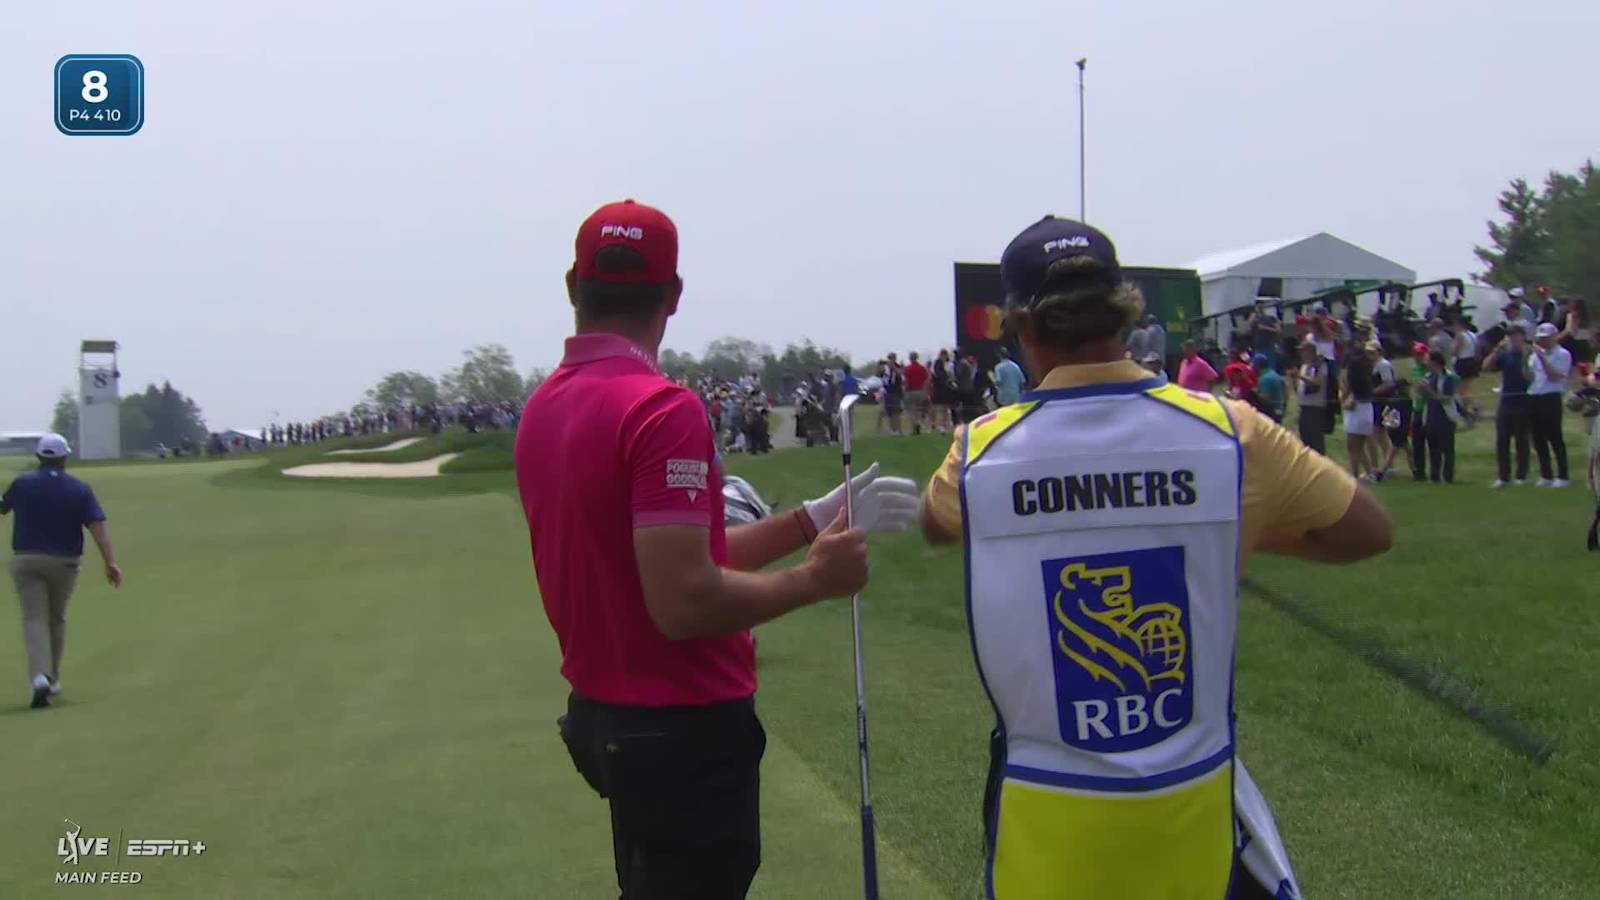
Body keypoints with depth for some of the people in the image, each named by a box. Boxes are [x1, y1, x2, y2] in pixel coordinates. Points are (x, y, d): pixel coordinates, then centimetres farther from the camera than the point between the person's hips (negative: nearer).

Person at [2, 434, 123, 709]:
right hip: (64, 562, 1)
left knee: (34, 619, -4)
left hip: (26, 560, -1)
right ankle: (52, 680, 25)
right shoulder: (79, 489, -4)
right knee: (56, 619, 17)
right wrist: (110, 562, -15)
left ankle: (40, 677, -25)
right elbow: (97, 527, -13)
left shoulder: (22, 483, -3)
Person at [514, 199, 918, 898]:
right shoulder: (662, 409, -21)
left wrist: (815, 519, 11)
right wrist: (812, 579, -12)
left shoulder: (543, 407, 6)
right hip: (682, 731, -8)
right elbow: (685, 601, -26)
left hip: (598, 715, 8)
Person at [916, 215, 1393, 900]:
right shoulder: (1227, 430, -9)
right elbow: (1370, 531, 5)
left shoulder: (982, 450, -8)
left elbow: (934, 527, 16)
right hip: (1191, 799, 0)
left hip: (1049, 814, 0)